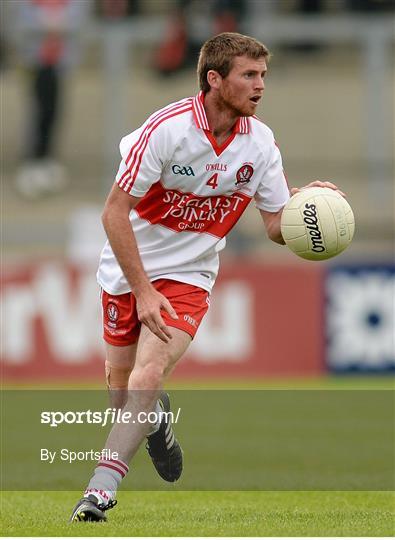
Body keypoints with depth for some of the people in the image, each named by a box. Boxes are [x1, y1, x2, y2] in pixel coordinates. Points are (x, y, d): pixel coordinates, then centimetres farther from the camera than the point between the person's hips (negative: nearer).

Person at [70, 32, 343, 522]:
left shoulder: (260, 143, -8)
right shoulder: (167, 129, -22)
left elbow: (277, 226, -1)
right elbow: (115, 212, -20)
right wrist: (143, 290, -23)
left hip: (189, 276, 1)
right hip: (129, 268, -1)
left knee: (148, 375, -20)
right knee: (119, 382, 11)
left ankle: (100, 490, -22)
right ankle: (155, 418, 47)